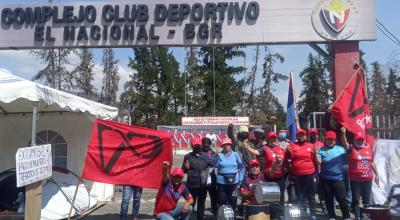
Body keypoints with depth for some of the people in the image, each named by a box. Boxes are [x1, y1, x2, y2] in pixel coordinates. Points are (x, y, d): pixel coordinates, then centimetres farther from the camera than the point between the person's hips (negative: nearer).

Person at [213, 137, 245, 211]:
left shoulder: (235, 154, 4)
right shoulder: (219, 155, 1)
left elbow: (241, 167, 8)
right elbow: (214, 166, -11)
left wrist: (240, 179, 4)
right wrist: (216, 156, -20)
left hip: (234, 181, 1)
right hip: (221, 182, -1)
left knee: (232, 201, 8)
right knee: (222, 201, 4)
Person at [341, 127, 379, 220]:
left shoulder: (368, 149, 6)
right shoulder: (351, 149, -6)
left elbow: (371, 163, 15)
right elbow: (345, 143, -26)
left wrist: (376, 174, 17)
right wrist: (343, 133, -44)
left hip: (367, 179, 3)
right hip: (355, 180, -3)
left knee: (366, 199, 15)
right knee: (356, 199, 5)